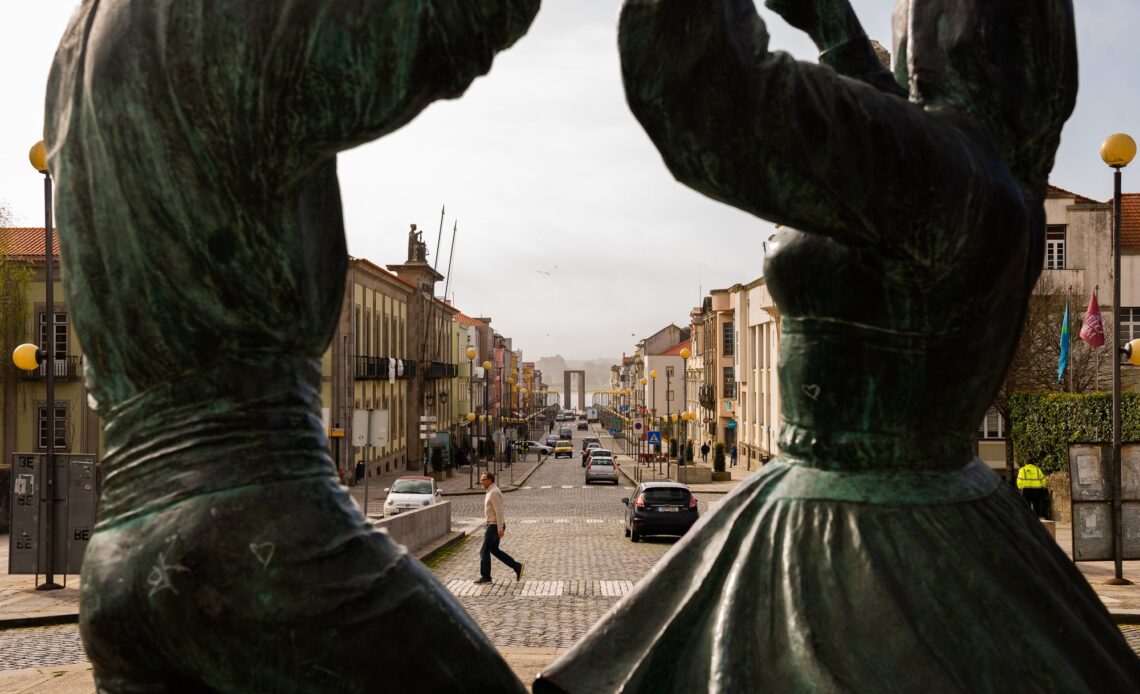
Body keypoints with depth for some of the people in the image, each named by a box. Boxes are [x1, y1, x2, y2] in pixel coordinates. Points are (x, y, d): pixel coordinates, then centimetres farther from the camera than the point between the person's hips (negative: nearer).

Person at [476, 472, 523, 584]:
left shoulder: (494, 492, -19)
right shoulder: (491, 492, 13)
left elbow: (499, 511, -23)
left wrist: (500, 528, -25)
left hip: (494, 526, -10)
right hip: (493, 525, 10)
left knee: (484, 551, -1)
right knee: (494, 550, 16)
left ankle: (485, 577, 9)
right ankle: (516, 567, 15)